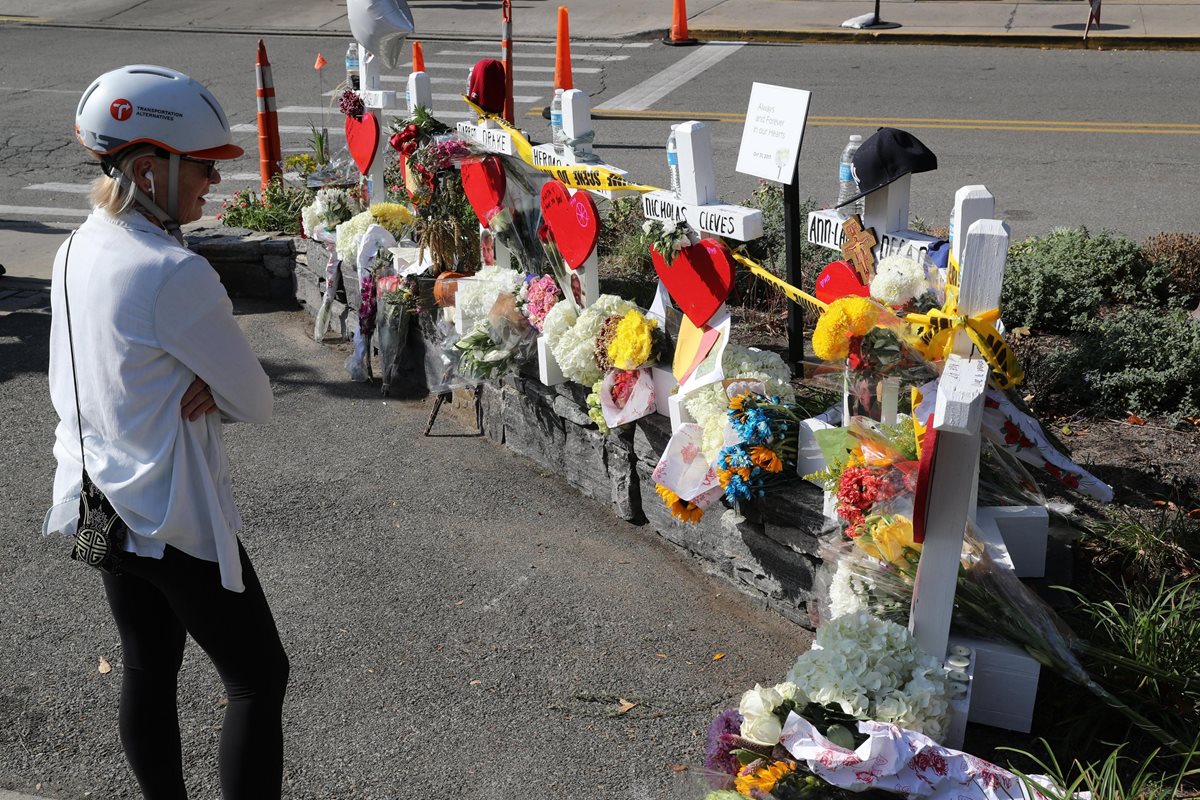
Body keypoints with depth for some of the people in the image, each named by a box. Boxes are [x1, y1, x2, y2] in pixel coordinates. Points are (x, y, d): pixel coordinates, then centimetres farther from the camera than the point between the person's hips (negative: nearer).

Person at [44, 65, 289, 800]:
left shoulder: (77, 250, 2)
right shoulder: (175, 273, -25)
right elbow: (256, 402, -16)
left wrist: (197, 385, -6)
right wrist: (212, 390, -1)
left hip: (100, 504, 9)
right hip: (175, 519, -9)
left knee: (150, 668, 20)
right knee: (259, 680, 4)